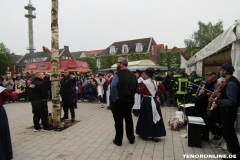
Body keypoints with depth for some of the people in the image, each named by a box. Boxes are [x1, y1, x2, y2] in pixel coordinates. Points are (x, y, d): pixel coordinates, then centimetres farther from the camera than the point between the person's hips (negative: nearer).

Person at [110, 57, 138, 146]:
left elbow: (113, 86, -30)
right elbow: (137, 87, 12)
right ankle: (131, 139, 31)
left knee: (118, 121, 7)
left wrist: (114, 98, -19)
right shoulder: (132, 75, 5)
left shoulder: (118, 74, -15)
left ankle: (118, 140, 19)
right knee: (129, 119, 19)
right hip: (129, 101, 6)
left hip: (118, 102, -6)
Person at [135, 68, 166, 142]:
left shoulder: (144, 83, -10)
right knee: (154, 117, 10)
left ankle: (145, 133, 20)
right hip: (154, 101, 5)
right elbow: (163, 89, 10)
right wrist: (158, 95, 11)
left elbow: (141, 91, -19)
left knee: (146, 118, 8)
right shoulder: (156, 82, 7)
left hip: (146, 101, -5)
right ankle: (155, 136, 15)